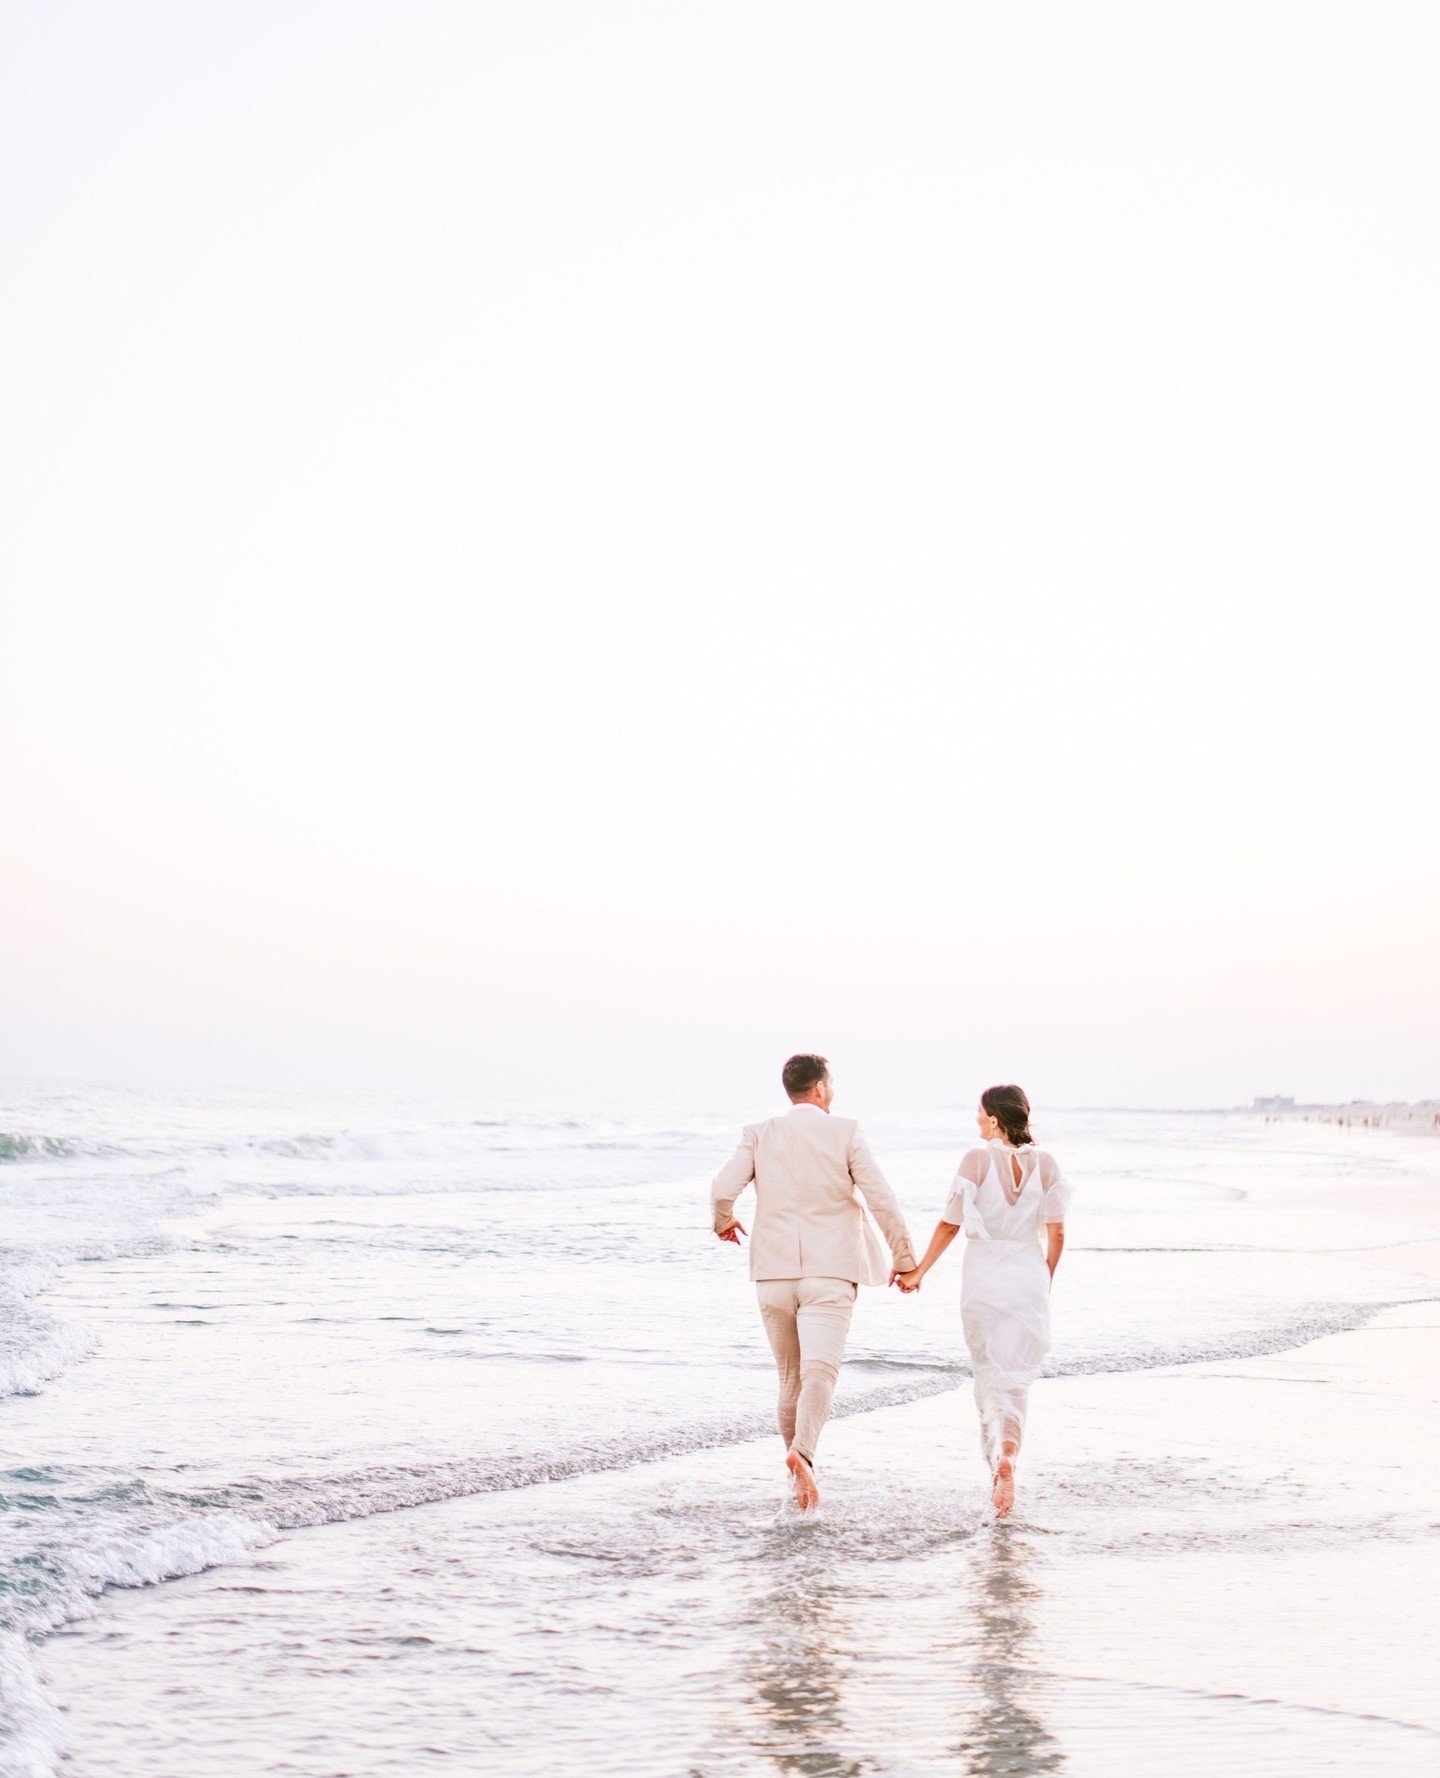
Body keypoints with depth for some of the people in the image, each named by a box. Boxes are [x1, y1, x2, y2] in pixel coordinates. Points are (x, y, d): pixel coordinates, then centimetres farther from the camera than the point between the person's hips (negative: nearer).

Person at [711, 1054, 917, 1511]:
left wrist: (723, 1221, 15)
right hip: (830, 1274, -3)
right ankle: (802, 1453, -37)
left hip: (774, 1273, 3)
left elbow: (723, 1189, -8)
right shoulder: (845, 1133, 0)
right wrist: (904, 1259, 5)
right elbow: (882, 1200, -5)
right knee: (820, 1372, -13)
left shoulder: (758, 1134, 5)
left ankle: (800, 1475, 25)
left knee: (791, 1378, 17)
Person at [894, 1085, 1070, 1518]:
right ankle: (1006, 1456, -23)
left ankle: (995, 1462, 24)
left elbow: (950, 1224, -8)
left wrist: (918, 1271, 3)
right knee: (1016, 1379, 1)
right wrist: (1045, 1282, 13)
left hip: (982, 1279, -1)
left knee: (987, 1373, 18)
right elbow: (1056, 1233, 0)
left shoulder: (977, 1160, -8)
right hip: (1029, 1277, 1)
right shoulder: (1044, 1163, 0)